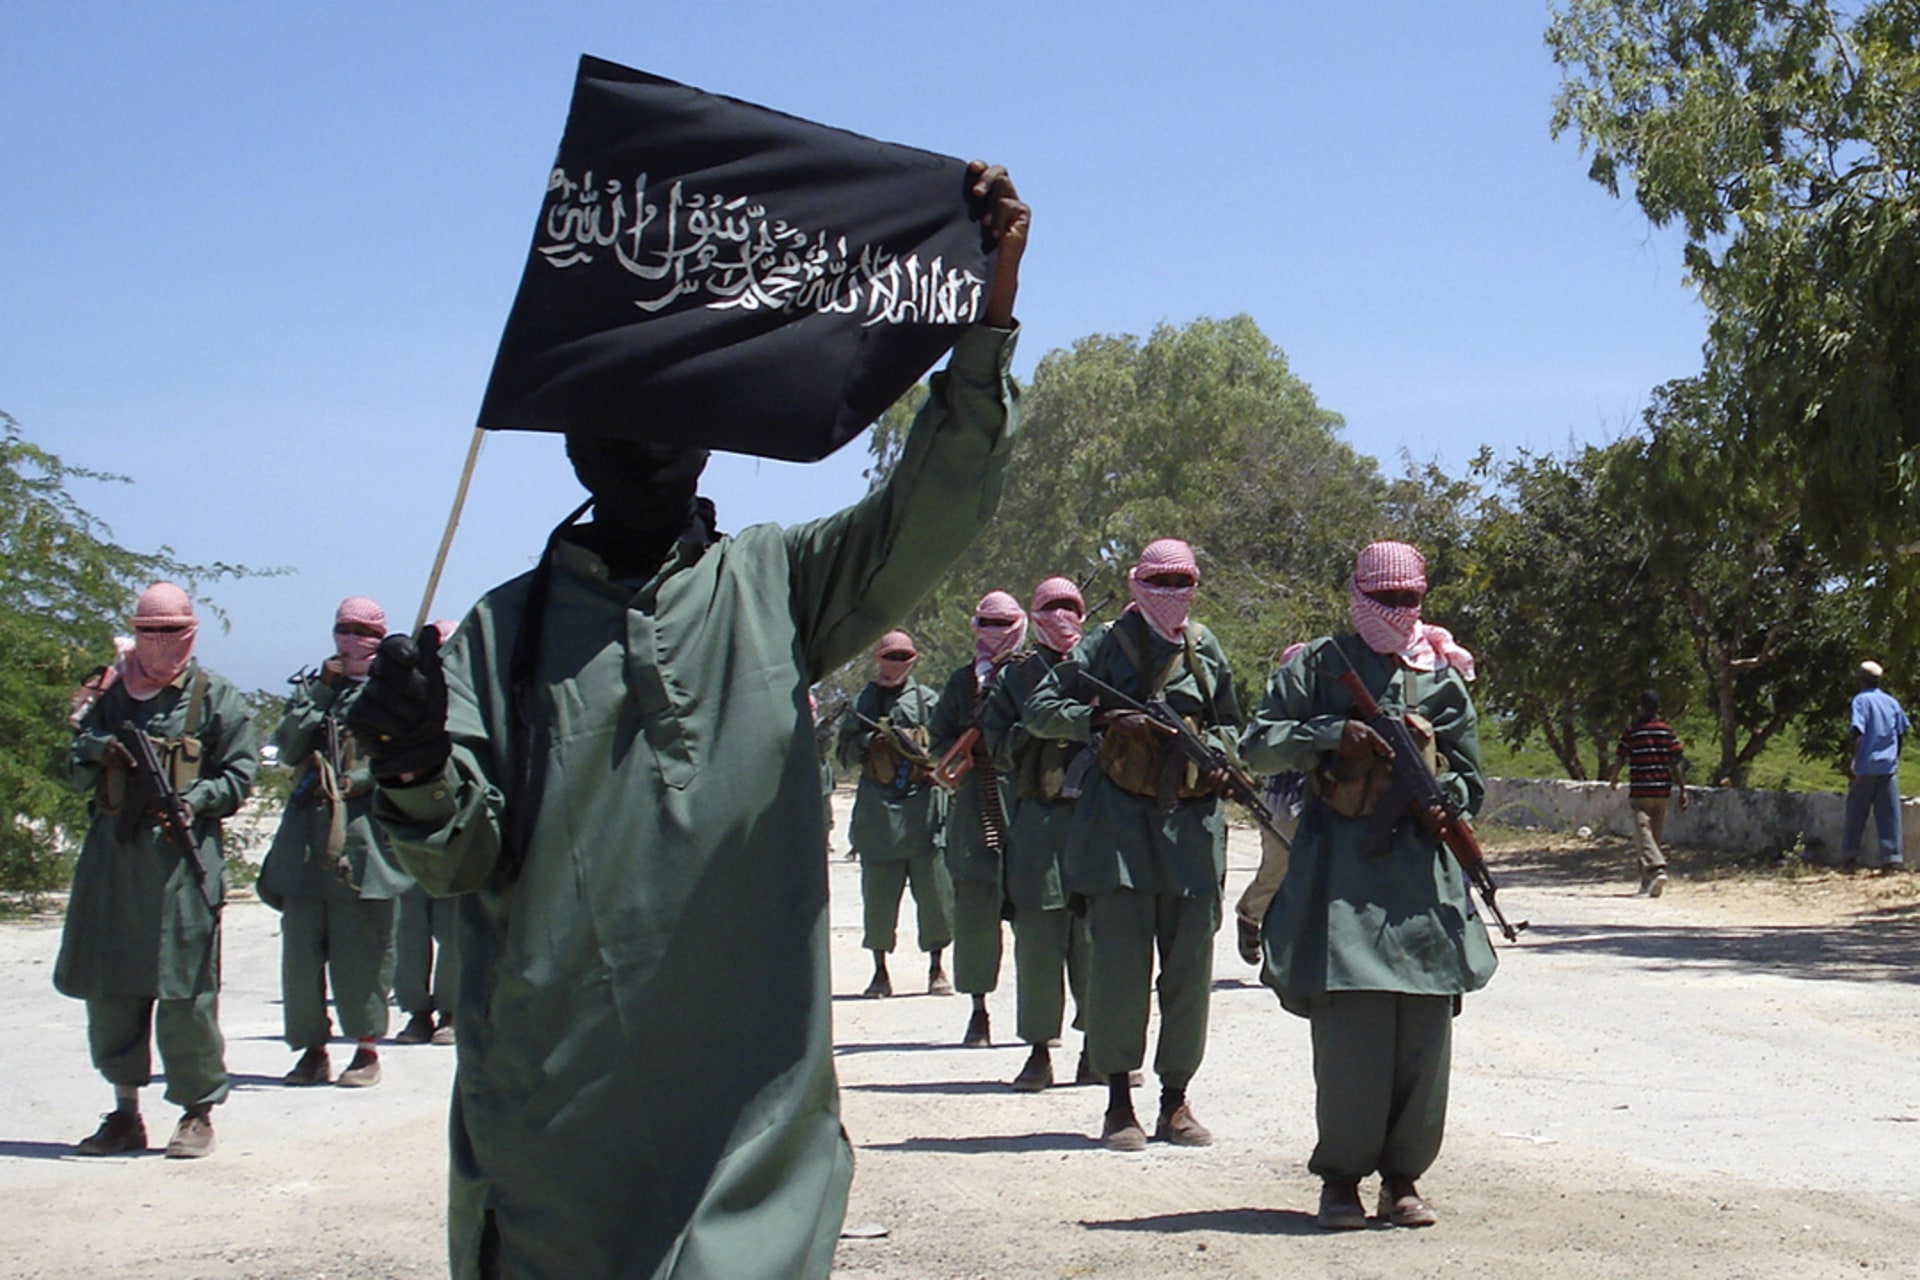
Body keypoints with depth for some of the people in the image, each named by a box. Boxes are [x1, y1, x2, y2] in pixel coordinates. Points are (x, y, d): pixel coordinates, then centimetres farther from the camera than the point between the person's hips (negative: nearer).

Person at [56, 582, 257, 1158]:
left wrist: (196, 800, -17)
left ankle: (198, 1113, 6)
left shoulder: (216, 698, 4)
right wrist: (98, 751, -6)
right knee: (109, 986, 7)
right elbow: (78, 769, 16)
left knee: (185, 990, -6)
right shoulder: (113, 693, 15)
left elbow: (239, 775, 0)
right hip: (111, 851, 4)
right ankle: (125, 1114, 18)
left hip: (182, 851, -4)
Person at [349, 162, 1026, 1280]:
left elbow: (935, 510, -6)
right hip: (547, 1103, 1)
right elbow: (461, 859, 4)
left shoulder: (777, 589, 9)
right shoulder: (510, 627, 9)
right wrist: (418, 774, -19)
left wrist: (987, 319, -19)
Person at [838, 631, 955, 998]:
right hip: (878, 807, 1)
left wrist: (913, 745, -13)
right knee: (878, 893, 2)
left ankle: (937, 968, 9)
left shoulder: (927, 700, 8)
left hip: (923, 802, -1)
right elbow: (846, 754, 12)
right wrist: (869, 742, -6)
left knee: (934, 889, -2)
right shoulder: (861, 703, 12)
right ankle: (880, 971, 12)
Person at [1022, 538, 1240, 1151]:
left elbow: (1229, 723, 23)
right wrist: (1103, 720, -17)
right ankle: (1119, 1103, 5)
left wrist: (1218, 752, 0)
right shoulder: (1109, 644, 1)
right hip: (1121, 820, -3)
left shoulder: (1206, 649, 12)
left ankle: (1175, 1100, 15)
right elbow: (1039, 710, -3)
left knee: (1191, 968, 4)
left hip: (1192, 821, 4)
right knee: (1119, 965, -5)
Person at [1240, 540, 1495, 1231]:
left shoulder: (1442, 679, 16)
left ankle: (1402, 1178, 11)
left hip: (1421, 865, 3)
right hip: (1340, 860, -3)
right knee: (1349, 1022, -10)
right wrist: (1333, 733, -11)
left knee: (1425, 1025, -1)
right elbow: (1258, 744, 1)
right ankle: (1340, 1178, 1)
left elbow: (1470, 782, 20)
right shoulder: (1320, 665, 8)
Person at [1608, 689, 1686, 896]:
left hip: (1640, 790, -4)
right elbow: (1677, 762, 2)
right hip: (1663, 790, 4)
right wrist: (1683, 790, 6)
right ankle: (1647, 884, 15)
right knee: (1656, 835, 11)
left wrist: (1614, 780, 21)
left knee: (1643, 833, -9)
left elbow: (1620, 759, 3)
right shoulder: (1667, 730, 6)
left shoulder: (1632, 730, -2)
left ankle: (1657, 869, -33)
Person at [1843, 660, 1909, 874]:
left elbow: (1857, 732, -16)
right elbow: (1902, 733, 13)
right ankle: (1893, 857, -4)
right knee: (1889, 813, 2)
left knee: (1856, 812, 6)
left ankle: (1850, 856, 10)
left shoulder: (1861, 700, -5)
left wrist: (1852, 760, -19)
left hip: (1866, 766, -4)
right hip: (1889, 766, 4)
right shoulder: (1892, 702, 10)